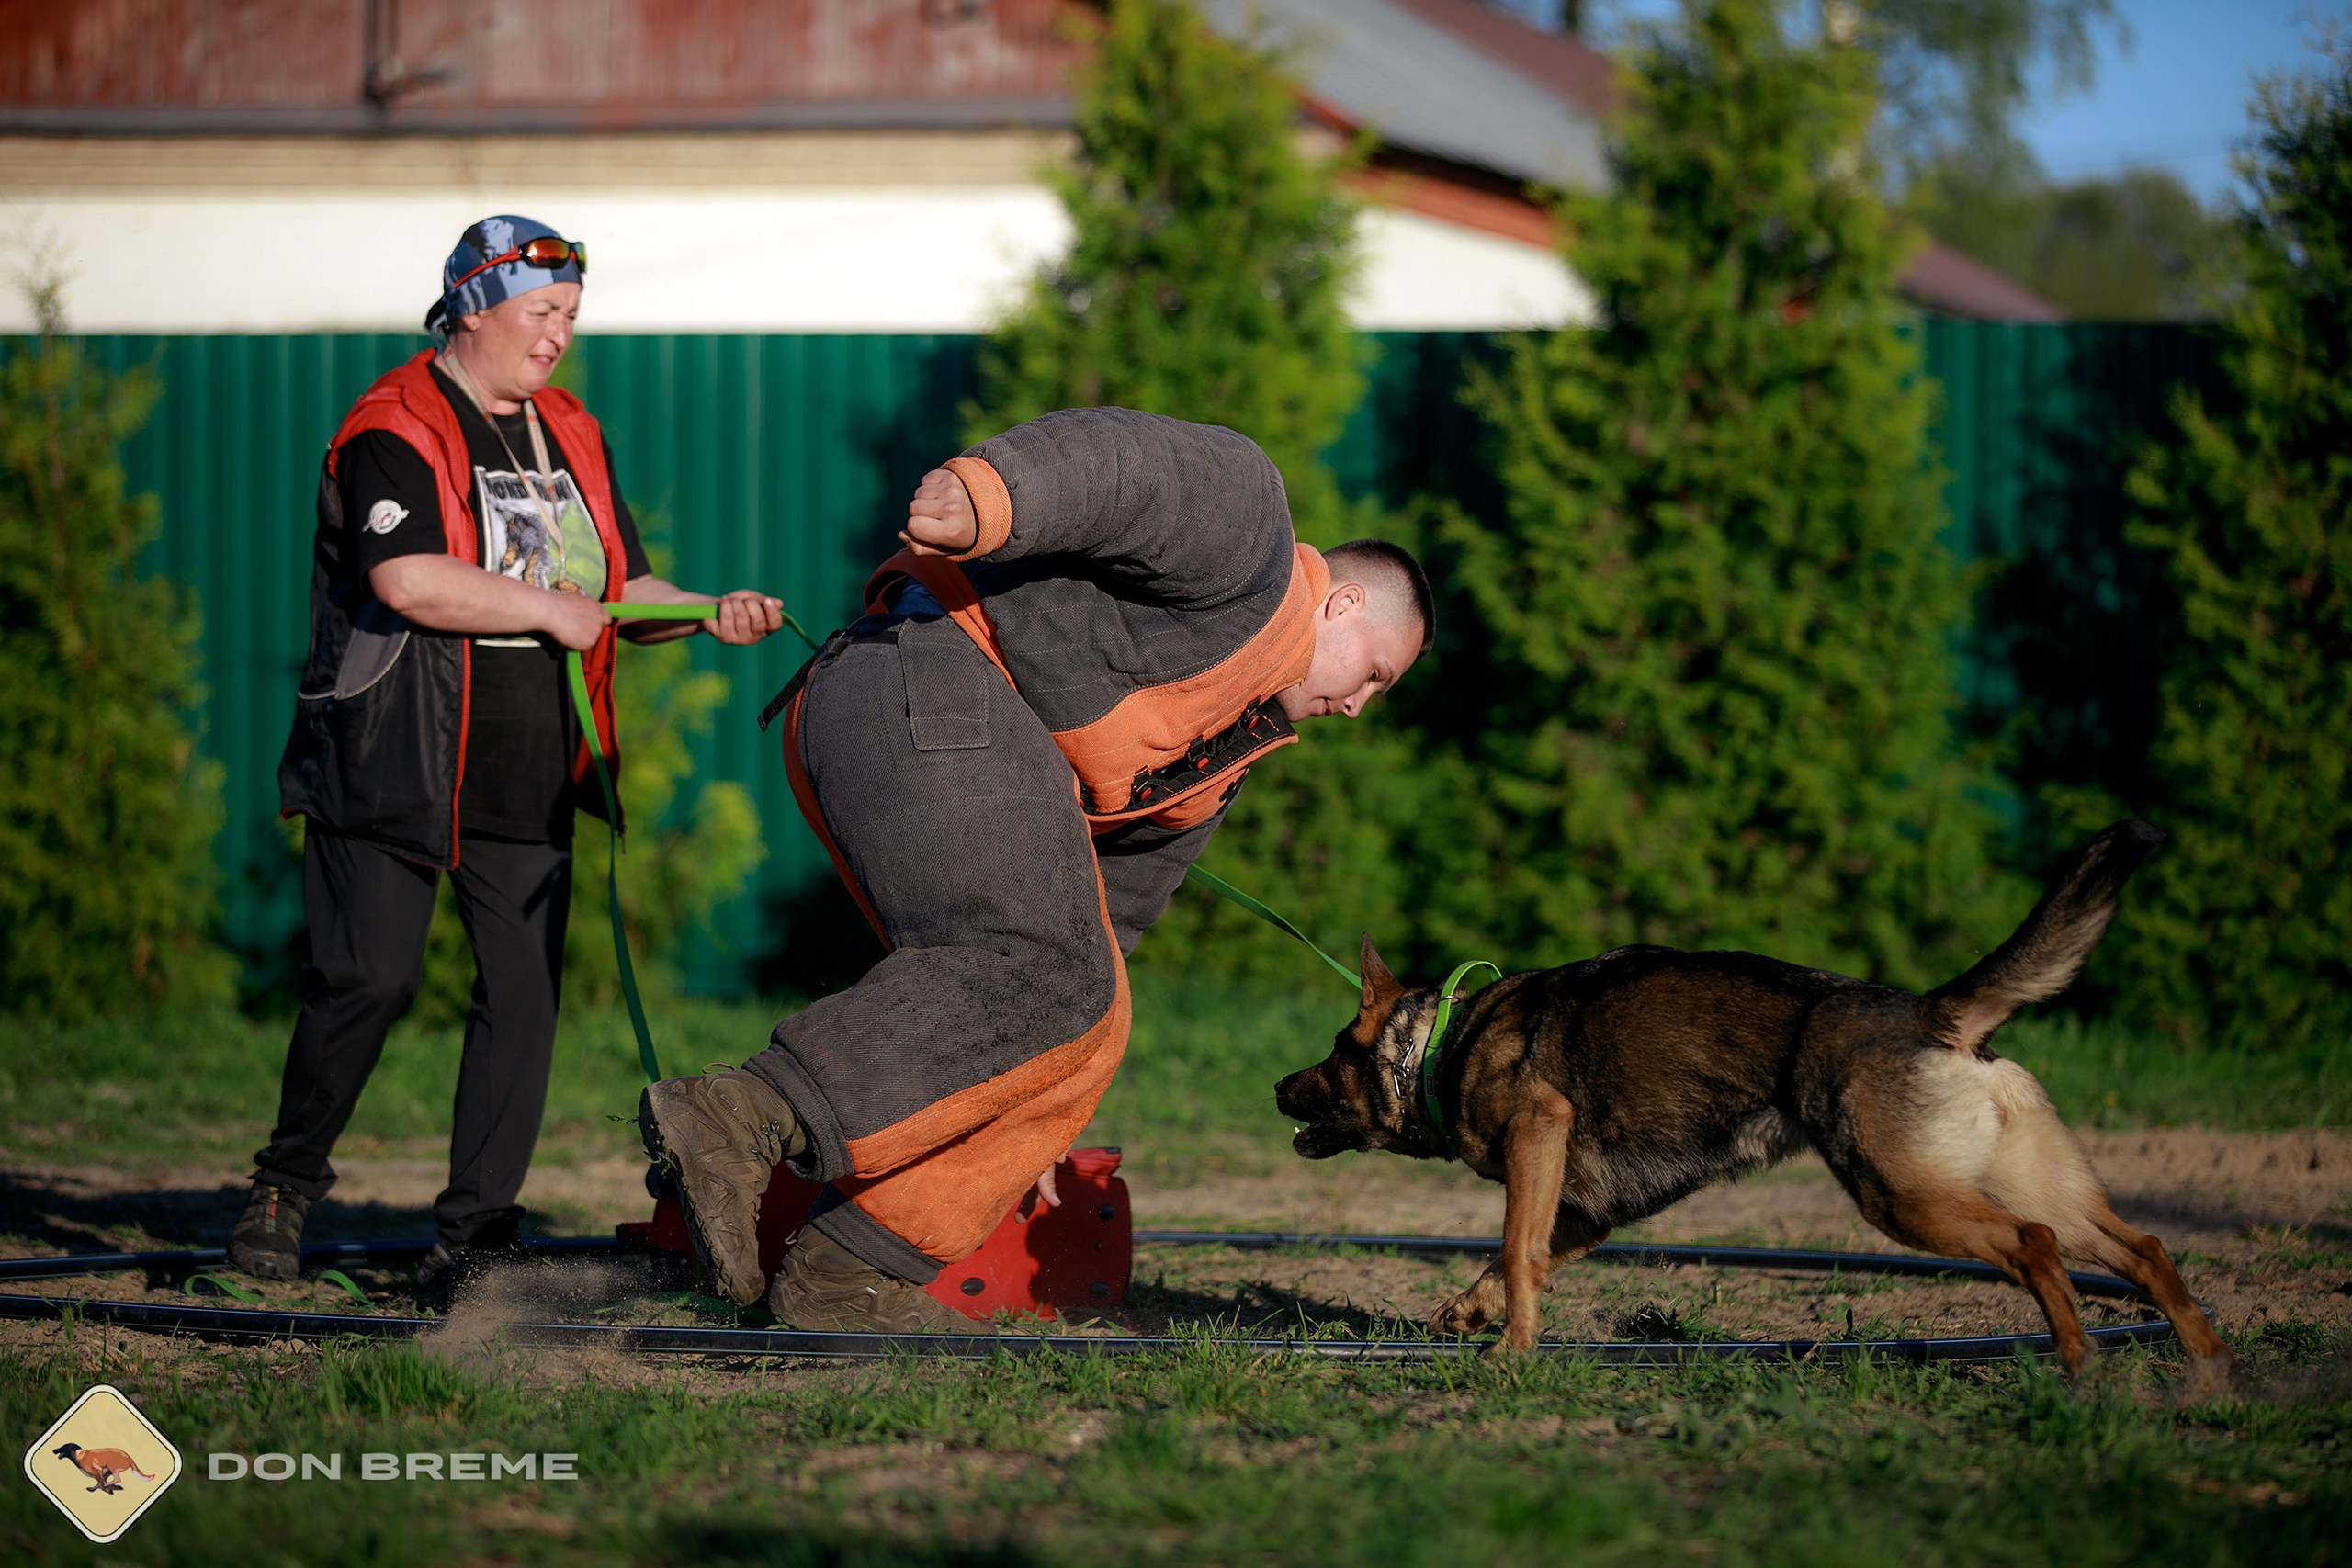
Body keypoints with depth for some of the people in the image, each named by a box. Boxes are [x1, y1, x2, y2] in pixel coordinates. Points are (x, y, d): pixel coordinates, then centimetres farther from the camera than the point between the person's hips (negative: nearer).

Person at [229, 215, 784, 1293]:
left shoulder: (570, 437, 15)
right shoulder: (395, 430, -8)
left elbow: (622, 590, 18)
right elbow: (407, 581, -23)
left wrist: (706, 613, -2)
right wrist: (548, 608, -17)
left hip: (528, 778, 6)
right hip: (393, 766, -6)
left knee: (525, 988, -2)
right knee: (369, 978, -9)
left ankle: (473, 1234, 3)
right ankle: (287, 1183, 14)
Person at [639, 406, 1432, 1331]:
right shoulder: (1247, 534, 5)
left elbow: (1112, 902, 33)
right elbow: (1108, 462, -13)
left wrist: (1020, 1111, 30)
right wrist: (986, 496, -35)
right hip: (923, 677, -10)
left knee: (1082, 1035, 6)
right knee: (1037, 975, -23)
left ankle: (844, 1274, 0)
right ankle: (748, 1118, -35)